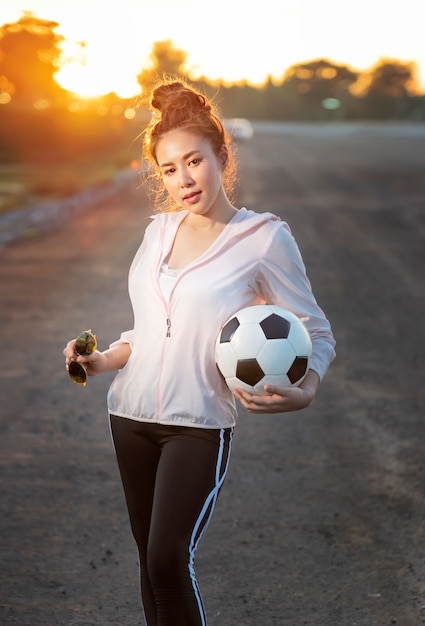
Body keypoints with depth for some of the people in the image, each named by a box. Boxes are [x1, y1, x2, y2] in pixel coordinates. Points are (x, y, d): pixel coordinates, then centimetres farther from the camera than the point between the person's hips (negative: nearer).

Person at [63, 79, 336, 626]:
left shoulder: (263, 237, -8)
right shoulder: (159, 229, 9)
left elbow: (316, 332, -3)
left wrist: (305, 391, -22)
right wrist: (105, 360, 1)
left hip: (199, 425, -5)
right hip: (131, 417, 6)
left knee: (168, 560, -15)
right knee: (150, 558, 12)